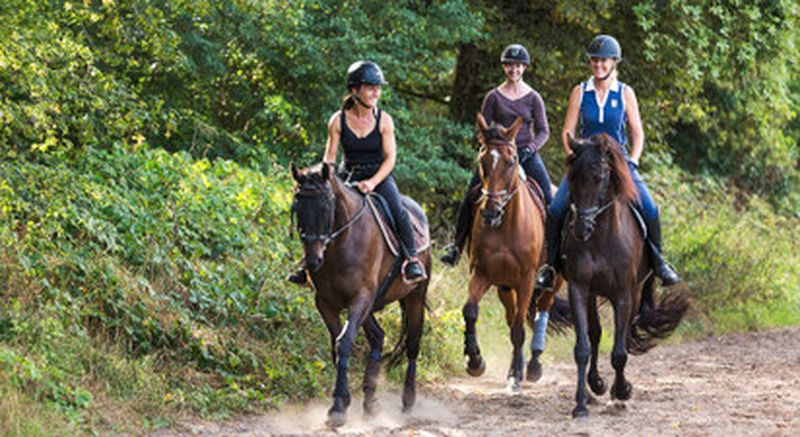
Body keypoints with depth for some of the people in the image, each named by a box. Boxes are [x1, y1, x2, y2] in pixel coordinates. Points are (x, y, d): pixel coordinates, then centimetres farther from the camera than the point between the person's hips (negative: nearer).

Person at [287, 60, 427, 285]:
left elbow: (390, 158, -8)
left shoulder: (384, 120, -7)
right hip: (348, 178, 2)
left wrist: (372, 182, -21)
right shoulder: (338, 120, -5)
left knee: (397, 211, -28)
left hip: (379, 176, -2)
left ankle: (412, 258, -18)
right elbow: (330, 156, 0)